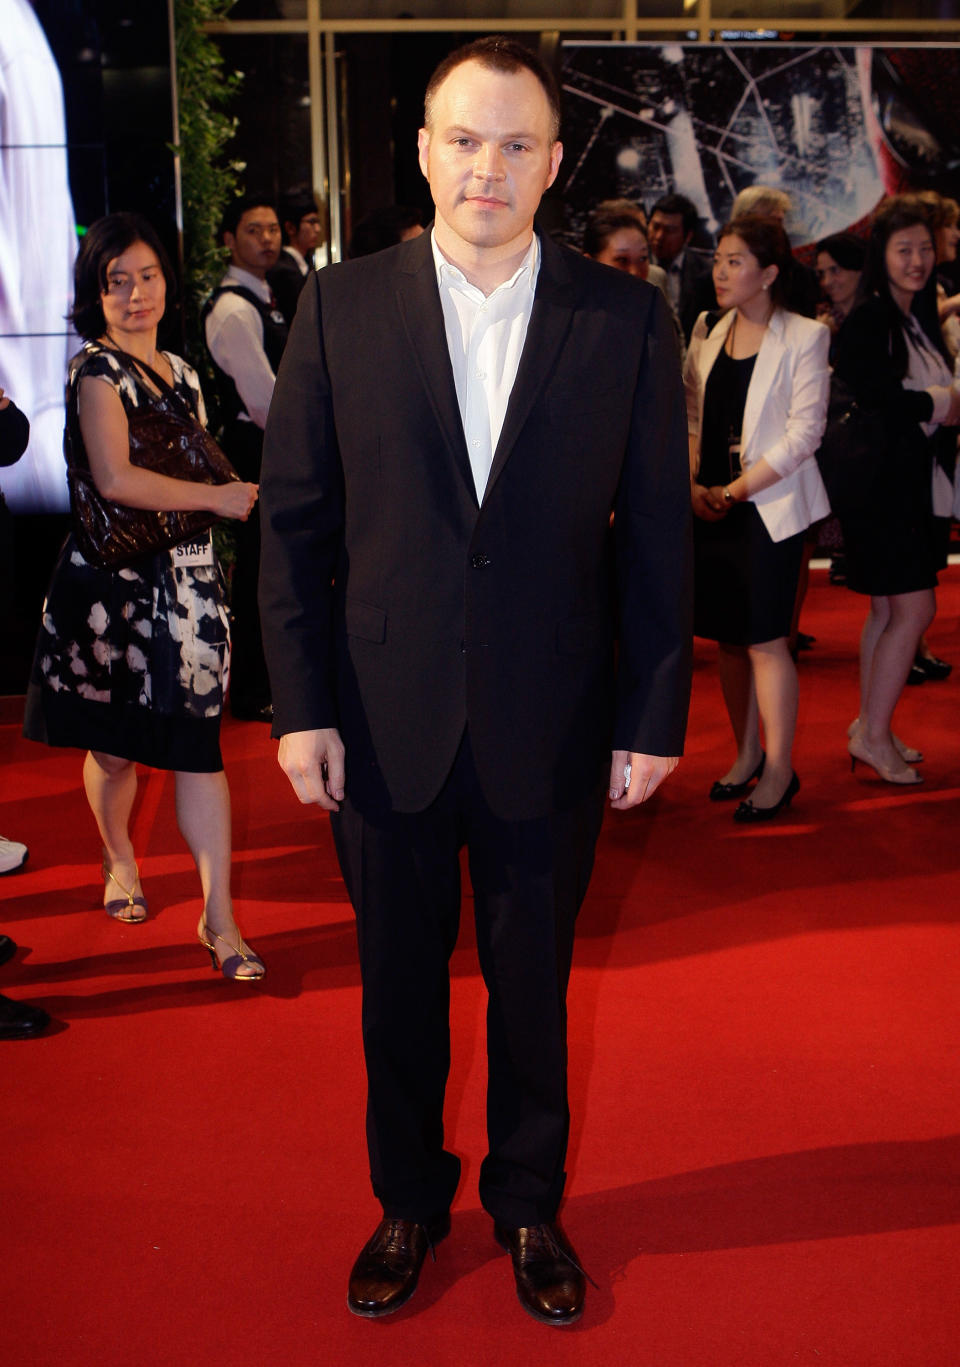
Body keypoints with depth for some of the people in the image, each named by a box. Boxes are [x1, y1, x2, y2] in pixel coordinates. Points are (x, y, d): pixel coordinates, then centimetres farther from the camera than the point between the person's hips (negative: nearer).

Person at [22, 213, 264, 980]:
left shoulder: (180, 370, 15)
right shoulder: (97, 370, -7)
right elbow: (116, 479, -19)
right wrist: (221, 497, -13)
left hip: (188, 579, 5)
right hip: (115, 580, -5)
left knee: (198, 743, -2)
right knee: (114, 743, 8)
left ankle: (219, 916, 0)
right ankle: (120, 860, 36)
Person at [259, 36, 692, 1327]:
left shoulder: (626, 319, -3)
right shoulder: (340, 307, -1)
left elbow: (657, 532, -1)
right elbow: (294, 520, 0)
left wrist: (654, 716, -3)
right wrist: (302, 707, -5)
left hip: (550, 732, 0)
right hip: (387, 724, 1)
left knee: (533, 982, 15)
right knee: (399, 981, 16)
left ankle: (529, 1206, 38)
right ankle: (409, 1201, 38)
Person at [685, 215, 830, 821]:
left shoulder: (804, 338, -5)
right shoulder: (708, 335, 11)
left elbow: (804, 431, -11)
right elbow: (692, 418, 11)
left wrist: (737, 490, -14)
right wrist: (694, 484, -5)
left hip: (771, 506, -5)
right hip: (711, 508, 5)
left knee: (765, 639, -6)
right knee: (730, 637, 9)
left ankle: (780, 770, 4)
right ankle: (747, 755, 23)